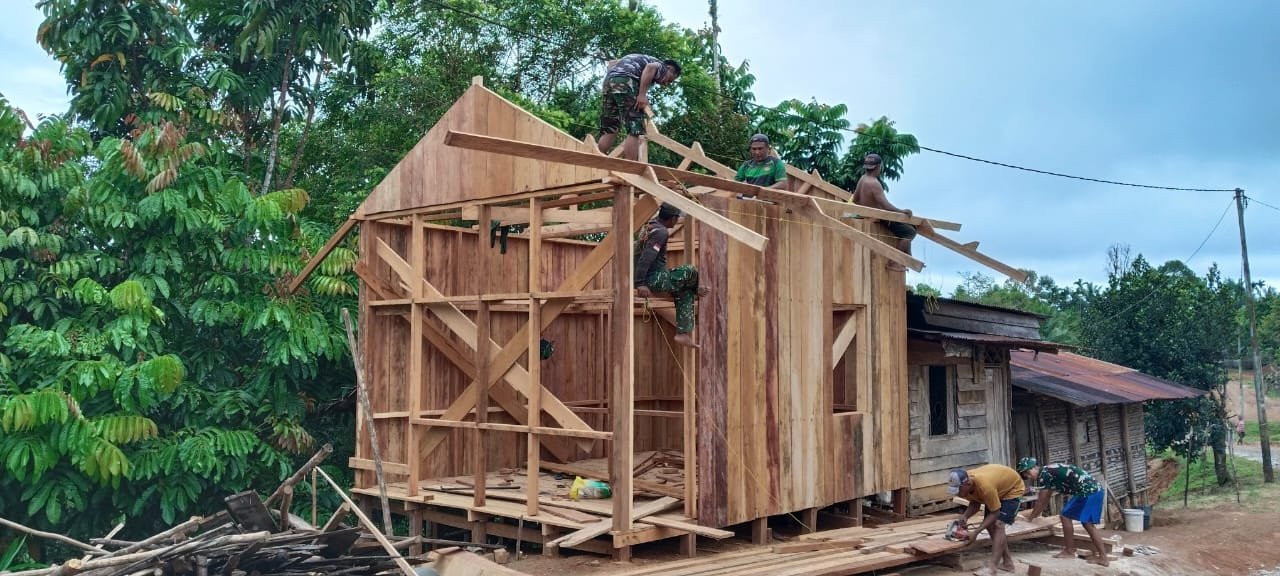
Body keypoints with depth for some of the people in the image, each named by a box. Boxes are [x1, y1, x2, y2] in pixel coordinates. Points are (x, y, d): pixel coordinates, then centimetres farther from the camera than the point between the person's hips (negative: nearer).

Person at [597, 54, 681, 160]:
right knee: (635, 130, -8)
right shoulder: (661, 66, 14)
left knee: (609, 130, 12)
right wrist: (642, 94, -16)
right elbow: (650, 67, -11)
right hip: (625, 80, -8)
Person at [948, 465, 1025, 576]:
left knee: (998, 525, -20)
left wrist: (975, 533, -32)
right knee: (989, 525, 4)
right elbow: (975, 503, -2)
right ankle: (1008, 562, 17)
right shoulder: (966, 484, -20)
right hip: (998, 489, 8)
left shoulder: (984, 485, -42)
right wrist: (965, 515, -23)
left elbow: (995, 513, -30)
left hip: (1013, 489, -8)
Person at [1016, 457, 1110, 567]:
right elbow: (1046, 498, 33)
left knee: (1066, 516, 0)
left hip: (1087, 492, -10)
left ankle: (1069, 551, 8)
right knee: (1088, 523, 14)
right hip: (1095, 490, 10)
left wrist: (1032, 516, 11)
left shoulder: (1044, 474, -8)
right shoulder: (1049, 472, 21)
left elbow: (1041, 501, -1)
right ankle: (1102, 557, 15)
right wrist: (1036, 512, 37)